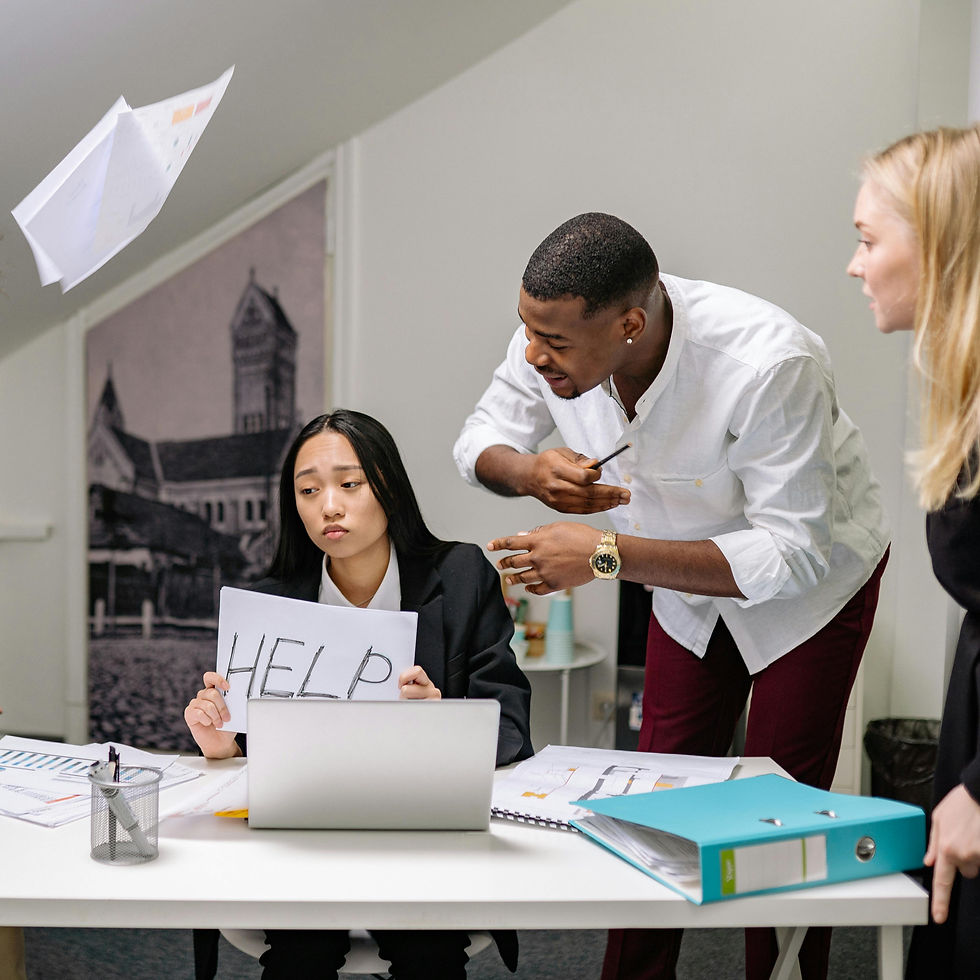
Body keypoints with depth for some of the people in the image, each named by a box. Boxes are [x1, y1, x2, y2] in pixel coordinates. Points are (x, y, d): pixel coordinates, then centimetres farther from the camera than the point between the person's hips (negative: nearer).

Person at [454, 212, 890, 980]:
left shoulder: (767, 365, -39)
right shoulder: (555, 334, -23)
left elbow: (794, 554, -36)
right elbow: (482, 437, -7)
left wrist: (608, 556, -43)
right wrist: (529, 471, -33)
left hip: (815, 575, -4)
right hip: (693, 577, 5)